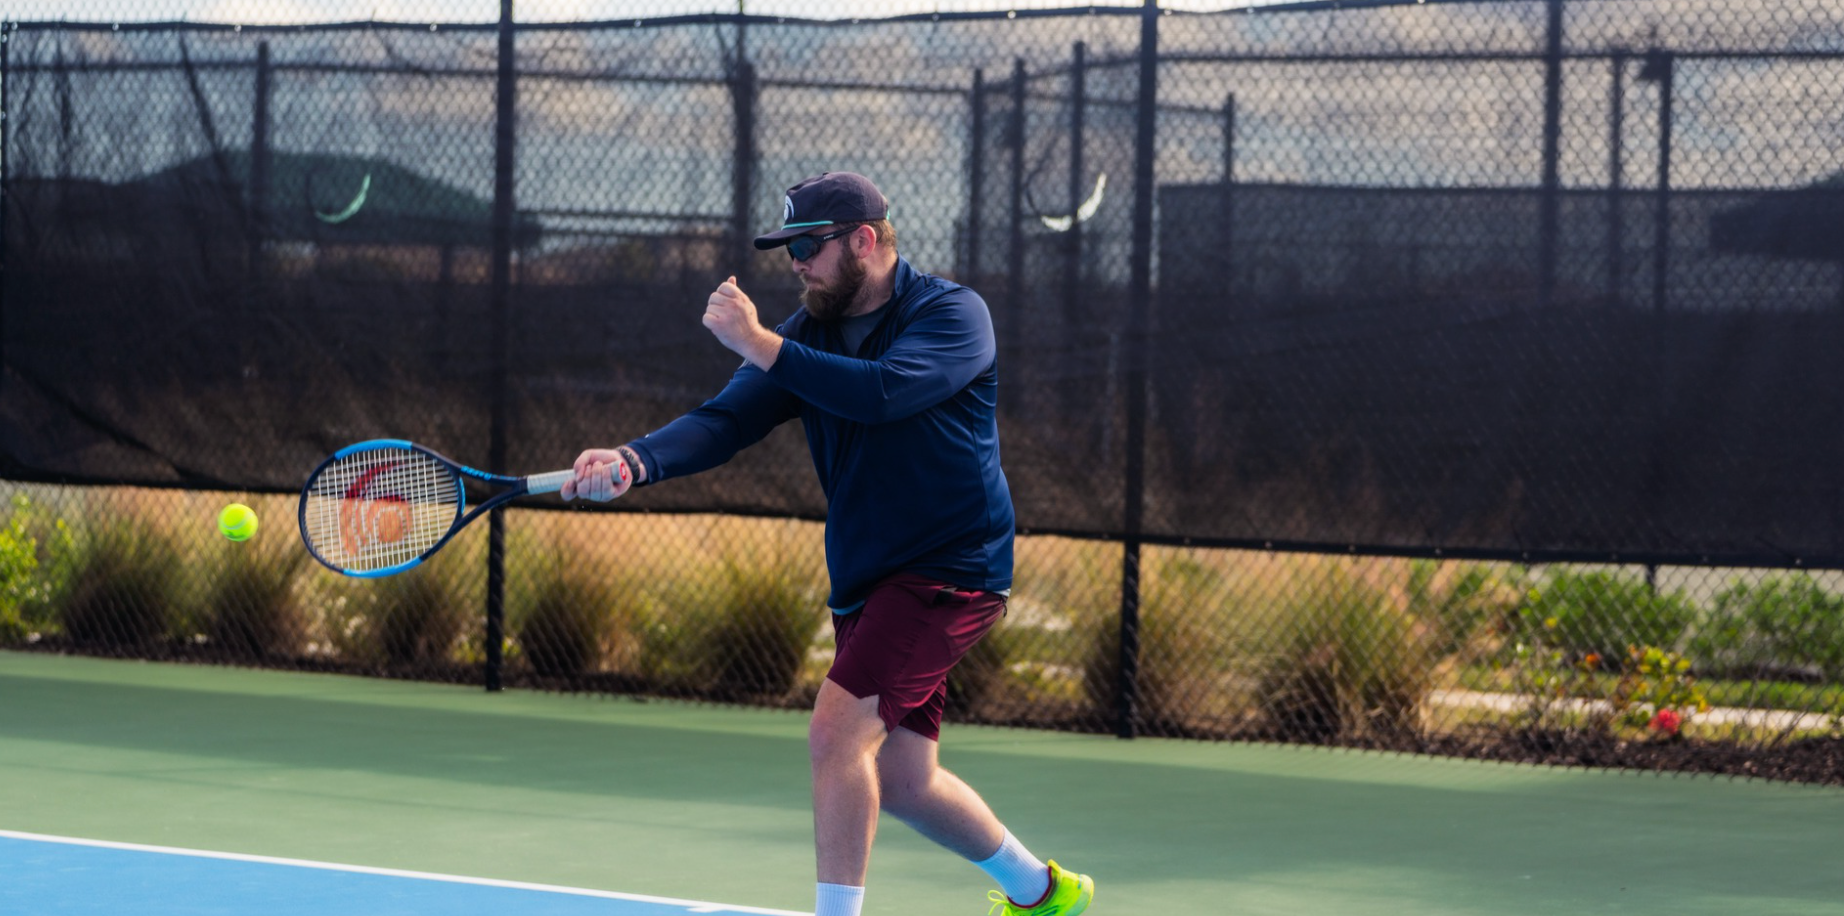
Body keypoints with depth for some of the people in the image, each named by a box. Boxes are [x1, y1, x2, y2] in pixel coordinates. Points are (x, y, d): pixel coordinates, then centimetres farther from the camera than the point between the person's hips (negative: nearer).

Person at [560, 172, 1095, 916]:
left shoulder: (952, 313, -12)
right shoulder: (808, 337, 7)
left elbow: (882, 391, -31)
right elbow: (724, 422, -6)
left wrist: (760, 345, -31)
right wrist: (632, 462, -25)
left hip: (948, 568, -8)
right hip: (866, 580, 8)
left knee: (836, 730, -21)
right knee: (902, 782, 14)